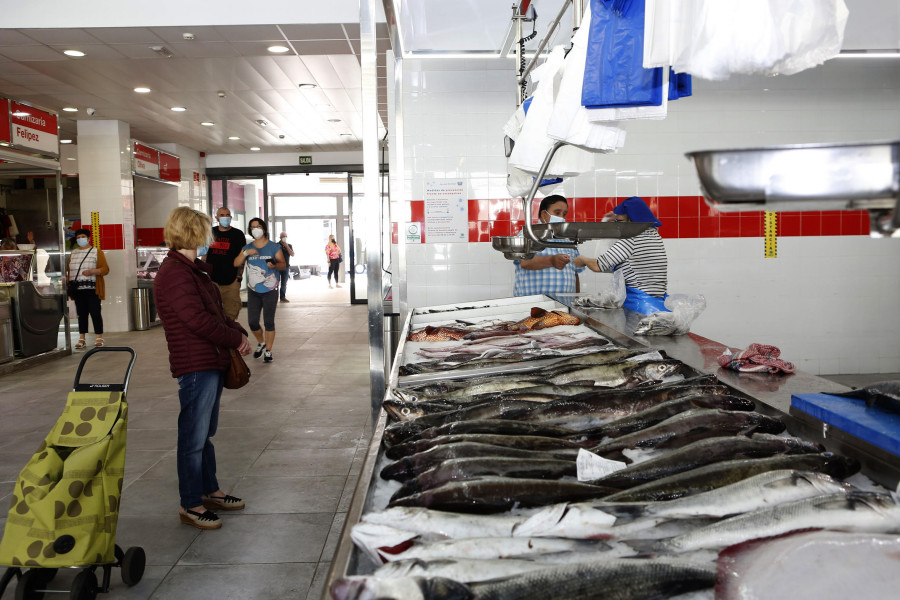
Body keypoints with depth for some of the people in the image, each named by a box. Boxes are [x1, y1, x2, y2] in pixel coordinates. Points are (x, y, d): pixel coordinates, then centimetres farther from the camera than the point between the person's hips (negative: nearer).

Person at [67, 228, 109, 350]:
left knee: (95, 312, -6)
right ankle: (81, 338, 9)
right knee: (81, 313, 4)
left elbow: (105, 269, -3)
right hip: (78, 289, 4)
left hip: (92, 289, -4)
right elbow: (69, 271, 19)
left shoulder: (97, 252, 5)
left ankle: (99, 338, 1)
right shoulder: (73, 253, 19)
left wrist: (91, 271, -17)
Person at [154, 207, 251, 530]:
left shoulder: (194, 269, 16)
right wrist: (237, 339, -10)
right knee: (194, 437, 0)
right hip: (195, 366, -10)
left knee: (205, 433, 19)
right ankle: (190, 505, 11)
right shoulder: (174, 274, -17)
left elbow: (215, 311, 19)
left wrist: (239, 332, 3)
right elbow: (199, 321, -22)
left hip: (213, 363, 10)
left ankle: (210, 491, 32)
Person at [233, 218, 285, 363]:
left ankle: (268, 351, 11)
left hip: (270, 291, -3)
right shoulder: (247, 248, 9)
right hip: (253, 291, 3)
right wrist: (246, 254, -15)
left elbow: (283, 264, -1)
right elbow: (236, 264, 2)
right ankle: (261, 343, 28)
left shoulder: (274, 247, 1)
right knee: (252, 322, 0)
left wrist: (275, 265, -23)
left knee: (269, 322, -1)